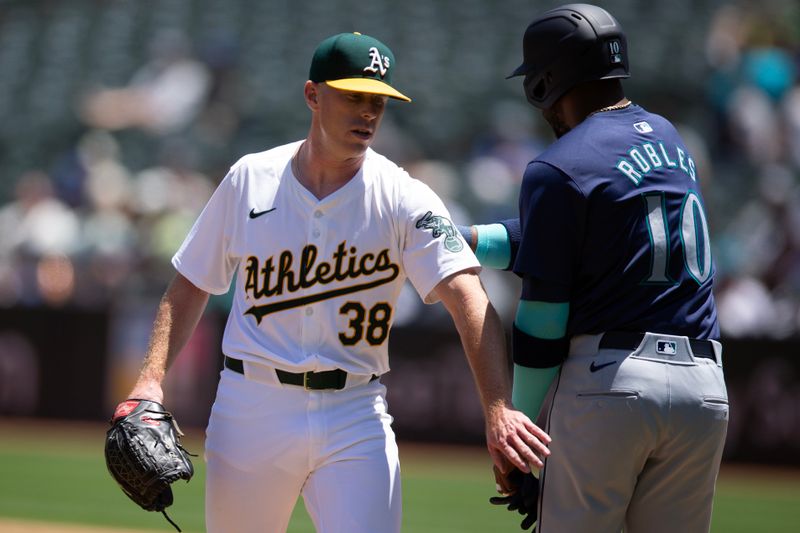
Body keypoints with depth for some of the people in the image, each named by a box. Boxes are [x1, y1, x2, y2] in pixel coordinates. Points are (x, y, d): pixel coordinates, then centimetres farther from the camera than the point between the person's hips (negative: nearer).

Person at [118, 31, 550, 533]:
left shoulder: (405, 200, -6)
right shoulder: (250, 180, 1)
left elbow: (467, 299, -20)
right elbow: (190, 287, 11)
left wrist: (498, 408, -35)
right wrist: (151, 380, -4)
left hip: (356, 420, -1)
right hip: (252, 411, 2)